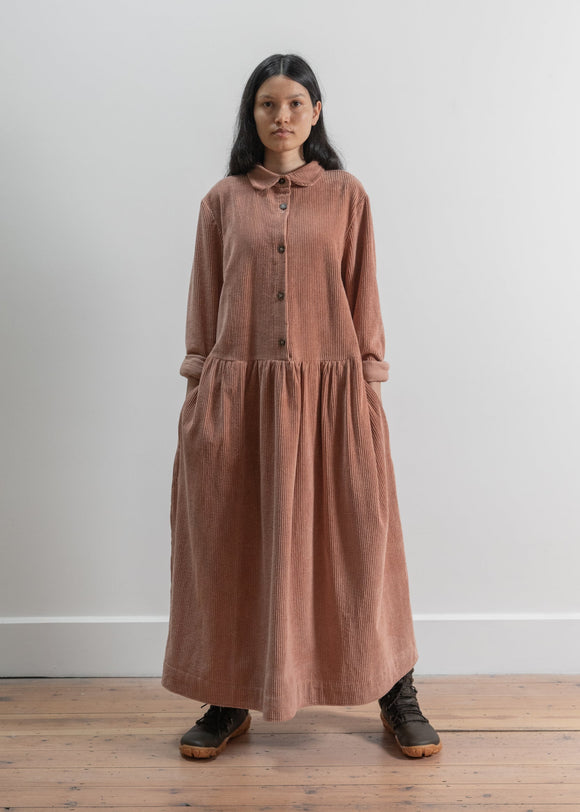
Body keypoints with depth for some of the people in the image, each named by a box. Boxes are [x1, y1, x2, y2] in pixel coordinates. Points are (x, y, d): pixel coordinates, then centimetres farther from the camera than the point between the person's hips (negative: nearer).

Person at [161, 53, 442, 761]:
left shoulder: (346, 194, 9)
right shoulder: (223, 200, 10)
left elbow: (364, 299, 6)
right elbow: (203, 307, 9)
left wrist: (370, 387, -1)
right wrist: (198, 396, 2)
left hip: (330, 389, -1)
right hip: (238, 393, 1)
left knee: (360, 536, 2)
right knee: (233, 544, 5)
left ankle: (396, 692, 20)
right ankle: (230, 699, 21)